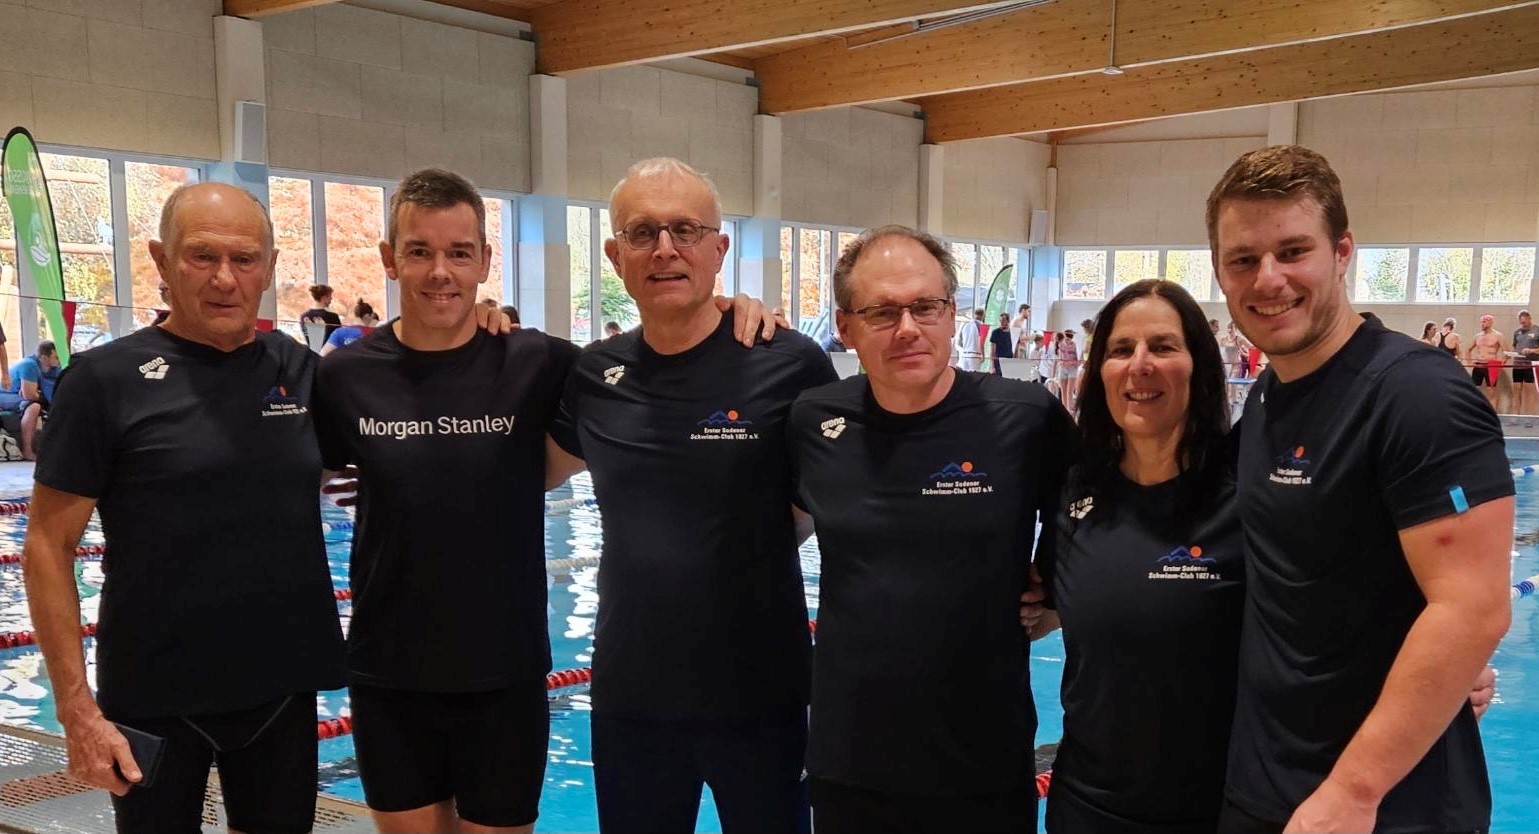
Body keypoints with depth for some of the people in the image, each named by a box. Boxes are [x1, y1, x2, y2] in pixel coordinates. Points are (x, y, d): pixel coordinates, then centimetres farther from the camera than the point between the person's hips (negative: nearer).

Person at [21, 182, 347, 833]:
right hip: (155, 698, -3)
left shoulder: (304, 371, 2)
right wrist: (78, 709, -12)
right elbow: (48, 548, -7)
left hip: (284, 686, 4)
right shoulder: (107, 379, -9)